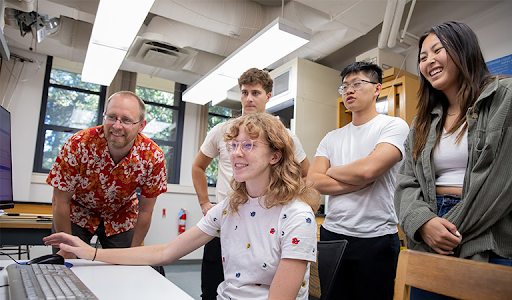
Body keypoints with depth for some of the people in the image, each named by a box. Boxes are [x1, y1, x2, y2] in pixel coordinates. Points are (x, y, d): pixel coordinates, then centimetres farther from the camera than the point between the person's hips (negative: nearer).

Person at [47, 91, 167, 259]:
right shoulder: (78, 144, -30)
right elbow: (60, 202, -18)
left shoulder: (153, 157, -27)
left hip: (121, 218, 1)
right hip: (77, 213, 0)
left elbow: (145, 211, -14)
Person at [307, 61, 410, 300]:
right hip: (332, 234, 5)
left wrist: (332, 171, -3)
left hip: (375, 238, -4)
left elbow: (368, 169, -21)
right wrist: (362, 180, -12)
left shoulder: (394, 126, -4)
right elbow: (314, 181, -3)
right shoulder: (332, 137, 10)